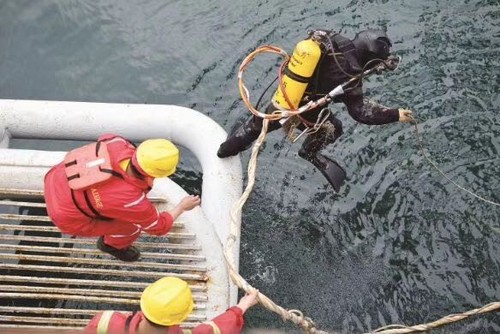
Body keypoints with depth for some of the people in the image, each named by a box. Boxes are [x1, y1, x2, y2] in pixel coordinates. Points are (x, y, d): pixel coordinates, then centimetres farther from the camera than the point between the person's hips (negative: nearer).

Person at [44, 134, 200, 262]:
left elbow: (105, 138, 5)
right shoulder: (131, 200, -33)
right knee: (137, 223, 2)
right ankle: (113, 243, 34)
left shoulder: (119, 144, -23)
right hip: (66, 216, -6)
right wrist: (182, 207, 4)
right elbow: (159, 226, -12)